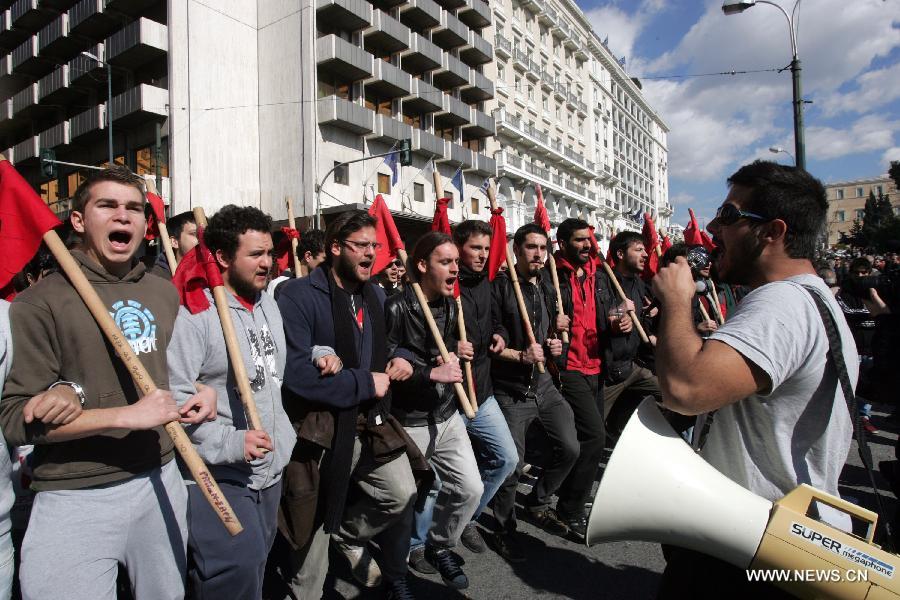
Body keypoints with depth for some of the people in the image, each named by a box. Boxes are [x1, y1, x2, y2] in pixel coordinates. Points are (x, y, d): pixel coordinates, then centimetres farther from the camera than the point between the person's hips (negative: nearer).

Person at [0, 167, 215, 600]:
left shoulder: (165, 293, 7)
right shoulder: (40, 302, -10)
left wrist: (201, 388, 0)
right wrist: (126, 416, -23)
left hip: (160, 481, 5)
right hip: (75, 499, -5)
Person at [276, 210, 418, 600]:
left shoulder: (375, 294, 7)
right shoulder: (299, 296, -16)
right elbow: (295, 374, -25)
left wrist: (403, 357, -3)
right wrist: (364, 384, -19)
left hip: (372, 422, 7)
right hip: (321, 429, -6)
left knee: (402, 495, 13)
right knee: (313, 527, 9)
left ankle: (347, 533, 39)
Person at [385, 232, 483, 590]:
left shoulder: (450, 305, 5)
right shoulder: (397, 308, -18)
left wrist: (458, 352, 0)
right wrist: (432, 374, -24)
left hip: (447, 416, 6)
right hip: (408, 422, -6)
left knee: (470, 488, 6)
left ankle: (439, 547, 33)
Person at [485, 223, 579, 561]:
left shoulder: (547, 290, 11)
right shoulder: (500, 287, -11)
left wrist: (556, 345, 2)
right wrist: (520, 356, -26)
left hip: (544, 384, 7)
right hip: (511, 390, -6)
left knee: (569, 448, 8)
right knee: (512, 465, 0)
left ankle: (539, 503, 33)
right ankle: (503, 529, 24)